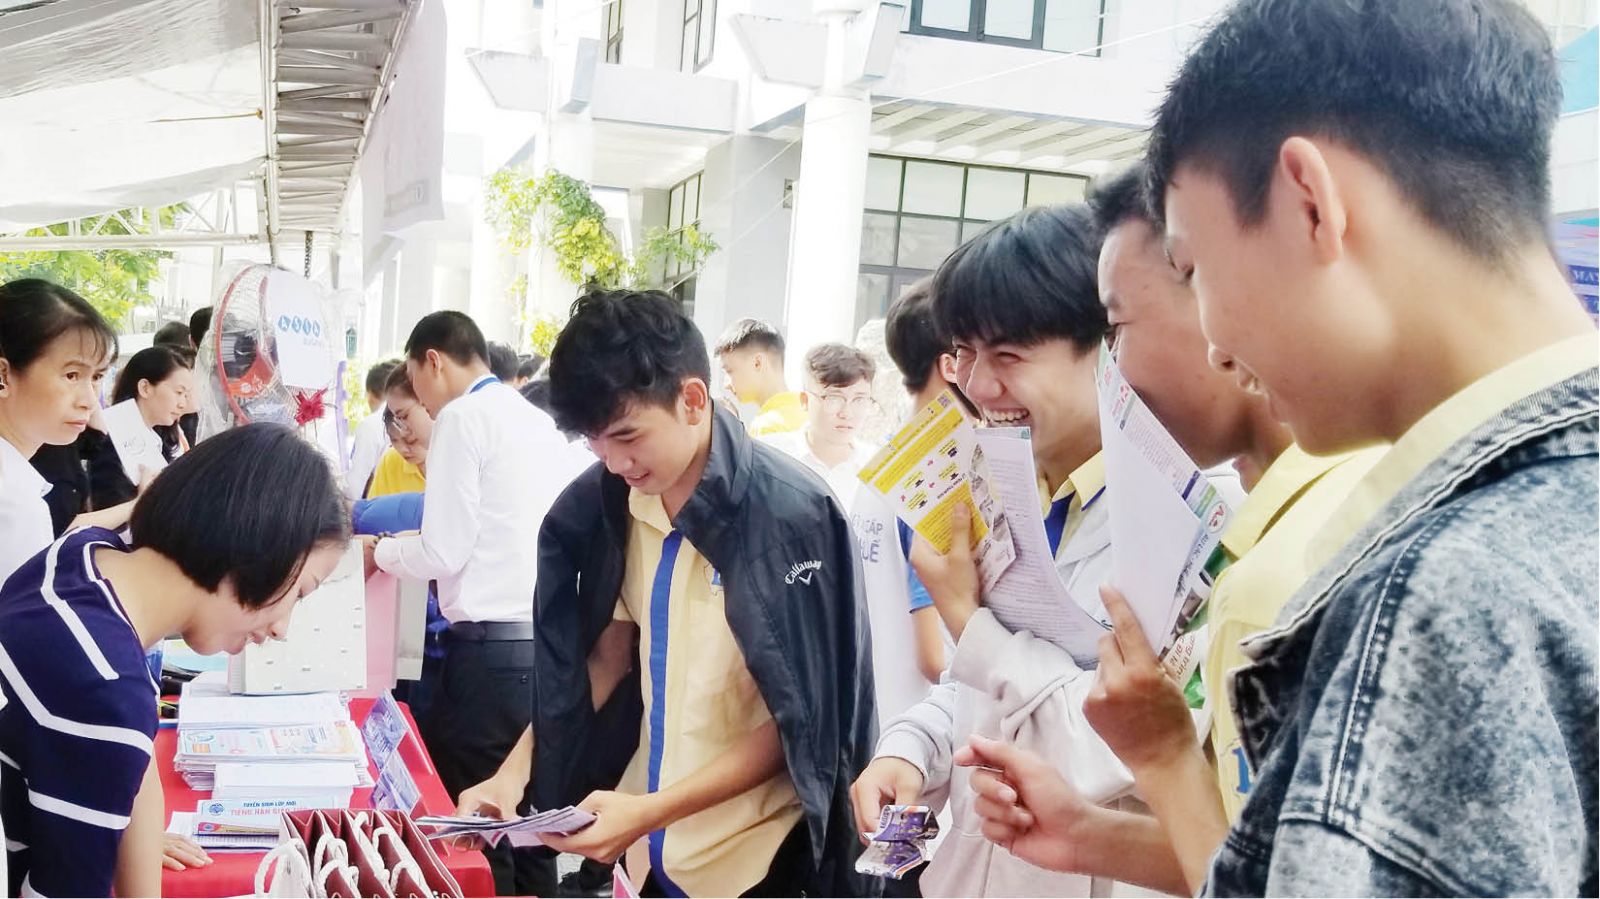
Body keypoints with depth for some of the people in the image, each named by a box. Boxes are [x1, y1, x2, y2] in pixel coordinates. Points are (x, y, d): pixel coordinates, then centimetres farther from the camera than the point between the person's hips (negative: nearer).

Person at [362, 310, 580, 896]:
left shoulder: (462, 416, -5)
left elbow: (444, 550, -9)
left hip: (496, 648, -8)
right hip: (555, 642, 8)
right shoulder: (538, 421, 16)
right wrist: (399, 545, 26)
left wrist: (378, 552, 10)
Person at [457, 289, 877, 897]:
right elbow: (608, 657, 7)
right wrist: (518, 770, -5)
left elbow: (797, 722, -16)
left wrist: (652, 811, -22)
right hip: (645, 843, 5)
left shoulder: (789, 516, -19)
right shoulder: (604, 503, -4)